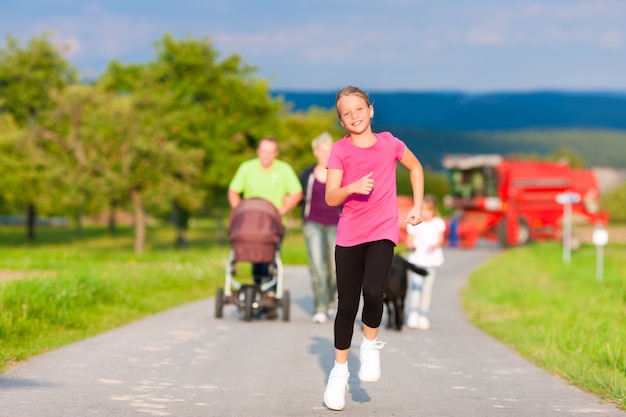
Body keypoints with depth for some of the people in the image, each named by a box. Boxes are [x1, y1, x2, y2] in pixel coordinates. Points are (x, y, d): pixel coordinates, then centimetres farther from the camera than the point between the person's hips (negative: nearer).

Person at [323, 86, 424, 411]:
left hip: (383, 232, -1)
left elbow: (415, 167, 18)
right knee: (347, 305, 4)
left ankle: (370, 344, 3)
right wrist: (354, 187, -28)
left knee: (373, 289, -26)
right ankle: (339, 371, 21)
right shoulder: (340, 150, -3)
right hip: (349, 235, 1)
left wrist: (417, 205, 11)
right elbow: (330, 198, -9)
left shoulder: (388, 143, -1)